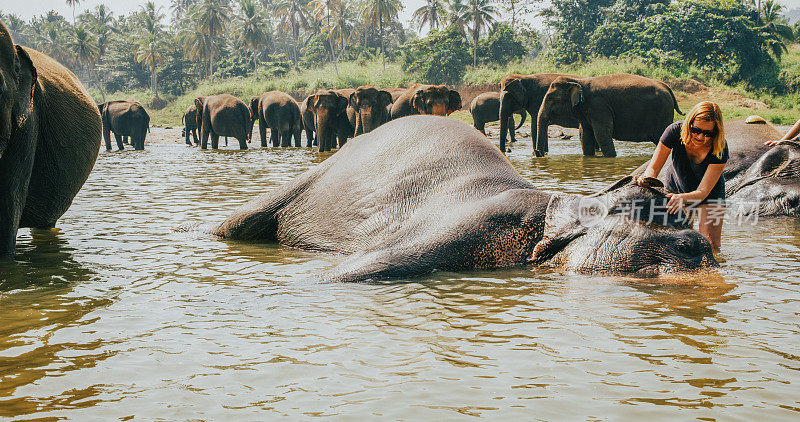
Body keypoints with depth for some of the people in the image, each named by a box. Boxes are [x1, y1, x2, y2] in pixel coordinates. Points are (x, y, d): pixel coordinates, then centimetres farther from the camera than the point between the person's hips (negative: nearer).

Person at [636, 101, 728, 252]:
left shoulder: (720, 149, -32)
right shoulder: (675, 131, -29)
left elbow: (702, 192, -35)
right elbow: (654, 167, -22)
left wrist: (682, 198, -56)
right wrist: (646, 178, -46)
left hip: (710, 194, -1)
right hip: (676, 188, 1)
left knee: (711, 248, -12)